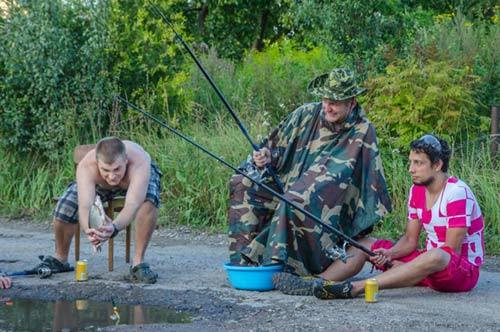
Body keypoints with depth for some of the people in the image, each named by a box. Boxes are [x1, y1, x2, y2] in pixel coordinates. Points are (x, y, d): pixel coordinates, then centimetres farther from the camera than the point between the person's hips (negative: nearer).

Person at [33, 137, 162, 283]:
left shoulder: (139, 162, -46)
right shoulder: (86, 166, -42)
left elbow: (132, 205, -56)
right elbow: (84, 206, -52)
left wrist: (114, 227, -76)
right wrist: (88, 229, -74)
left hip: (137, 177, -2)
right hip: (99, 184, 2)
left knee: (149, 200, -35)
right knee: (64, 207, -14)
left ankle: (138, 262, -20)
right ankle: (60, 259, 15)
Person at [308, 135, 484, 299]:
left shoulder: (458, 193, -17)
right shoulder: (417, 191, 7)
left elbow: (452, 250, -20)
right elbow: (410, 240, 8)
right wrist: (389, 254, -14)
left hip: (465, 268, -8)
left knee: (436, 257, -42)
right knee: (366, 245, -1)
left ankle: (353, 288, -49)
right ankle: (315, 282, -23)